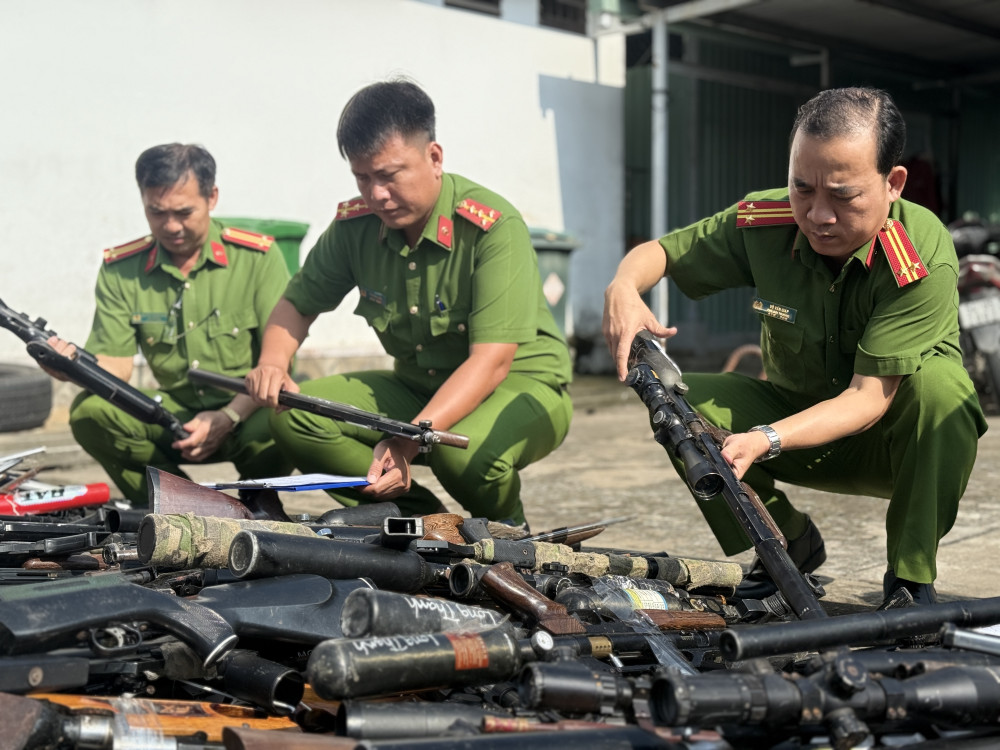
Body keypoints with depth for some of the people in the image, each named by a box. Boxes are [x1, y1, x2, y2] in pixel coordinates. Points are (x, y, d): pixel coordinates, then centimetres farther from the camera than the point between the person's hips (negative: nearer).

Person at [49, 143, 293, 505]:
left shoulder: (258, 257, -7)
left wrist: (228, 418, -24)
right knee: (90, 410, -23)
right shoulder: (120, 269, 1)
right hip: (174, 416, 3)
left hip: (249, 413, -3)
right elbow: (115, 364, -2)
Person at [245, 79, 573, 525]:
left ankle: (506, 532, -2)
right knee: (293, 416, -16)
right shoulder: (356, 225, -6)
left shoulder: (496, 228, -23)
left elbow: (491, 361, -30)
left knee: (464, 450, -39)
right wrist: (272, 362, -15)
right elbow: (298, 302, 9)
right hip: (416, 387, 6)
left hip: (521, 384, -5)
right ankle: (422, 519, -4)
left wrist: (409, 441, -41)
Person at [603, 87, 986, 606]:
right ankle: (791, 544, 2)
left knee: (936, 380, -36)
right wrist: (622, 289, -28)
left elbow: (869, 398, -31)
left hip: (899, 438, -3)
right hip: (799, 416, 3)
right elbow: (660, 252, -3)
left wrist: (764, 441, -46)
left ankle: (911, 580, -16)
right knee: (680, 401, -20)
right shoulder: (764, 223, -16)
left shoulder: (925, 257, -27)